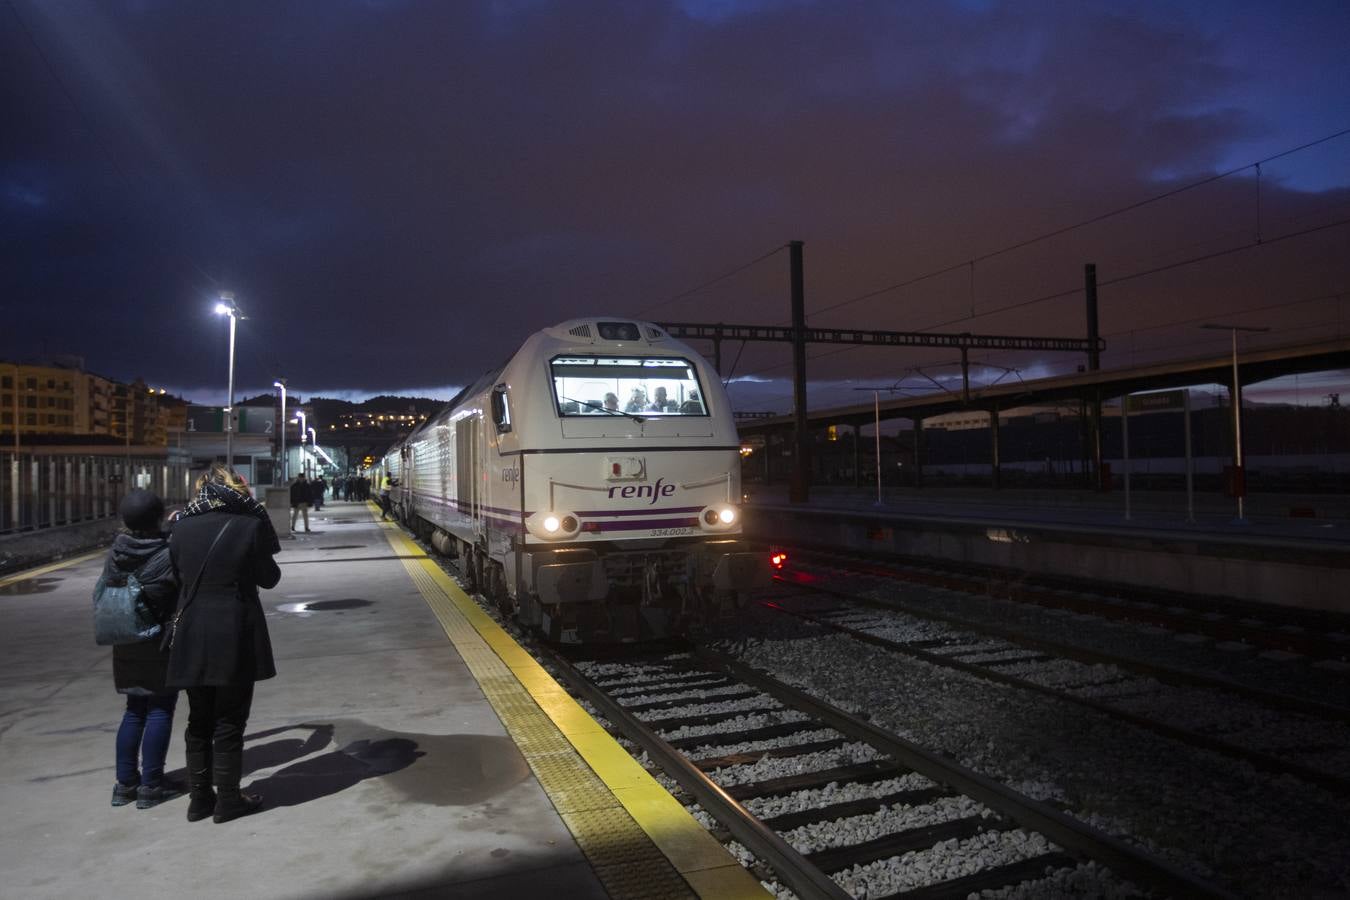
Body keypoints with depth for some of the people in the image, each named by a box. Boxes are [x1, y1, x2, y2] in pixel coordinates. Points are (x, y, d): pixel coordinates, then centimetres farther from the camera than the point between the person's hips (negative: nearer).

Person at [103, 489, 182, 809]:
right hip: (162, 642, -6)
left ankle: (125, 782, 20)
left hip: (126, 643, 6)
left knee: (135, 709, 16)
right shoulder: (168, 553, -17)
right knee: (160, 709, 3)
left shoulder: (116, 553, -1)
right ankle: (151, 785, 7)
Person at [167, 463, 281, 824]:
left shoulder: (182, 527, 1)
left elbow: (178, 571, 9)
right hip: (235, 635, -3)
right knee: (229, 721, 7)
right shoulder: (250, 524, -10)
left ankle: (199, 797, 24)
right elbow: (269, 578, -1)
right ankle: (228, 800, 13)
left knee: (199, 720, 16)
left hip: (192, 634, 4)